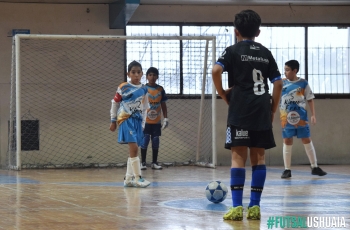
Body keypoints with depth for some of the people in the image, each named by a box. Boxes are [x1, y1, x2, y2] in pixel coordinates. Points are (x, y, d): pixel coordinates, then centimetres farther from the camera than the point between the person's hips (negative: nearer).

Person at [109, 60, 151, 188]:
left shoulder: (144, 90, 8)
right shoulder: (123, 87, -5)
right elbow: (115, 103, 4)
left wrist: (142, 123, 14)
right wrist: (113, 120, 4)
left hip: (138, 121, 6)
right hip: (126, 120, -6)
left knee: (133, 150, 8)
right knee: (134, 148, -15)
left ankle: (128, 178, 16)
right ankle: (138, 178, -14)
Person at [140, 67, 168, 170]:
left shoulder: (160, 89, 6)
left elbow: (163, 105, 10)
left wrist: (166, 118, 5)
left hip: (157, 121, 3)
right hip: (145, 120, -3)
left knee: (156, 141, 6)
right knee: (145, 140, -4)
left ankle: (154, 163, 13)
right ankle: (143, 163, 3)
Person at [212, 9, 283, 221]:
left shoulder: (233, 51, 2)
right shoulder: (266, 53, 13)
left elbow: (216, 71, -15)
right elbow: (278, 83, 9)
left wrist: (223, 95, -3)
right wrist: (272, 110, 16)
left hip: (240, 111, -3)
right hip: (262, 111, 3)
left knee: (238, 157, -4)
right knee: (259, 157, 7)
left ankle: (237, 207, -11)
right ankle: (255, 206, 5)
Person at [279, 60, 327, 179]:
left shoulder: (303, 83, -2)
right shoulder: (282, 83, 2)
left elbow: (310, 99, 2)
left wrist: (313, 115, -4)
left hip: (301, 117, -1)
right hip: (286, 118, 1)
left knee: (307, 140, 4)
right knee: (287, 142, 1)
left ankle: (314, 167, 13)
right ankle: (287, 169, 6)